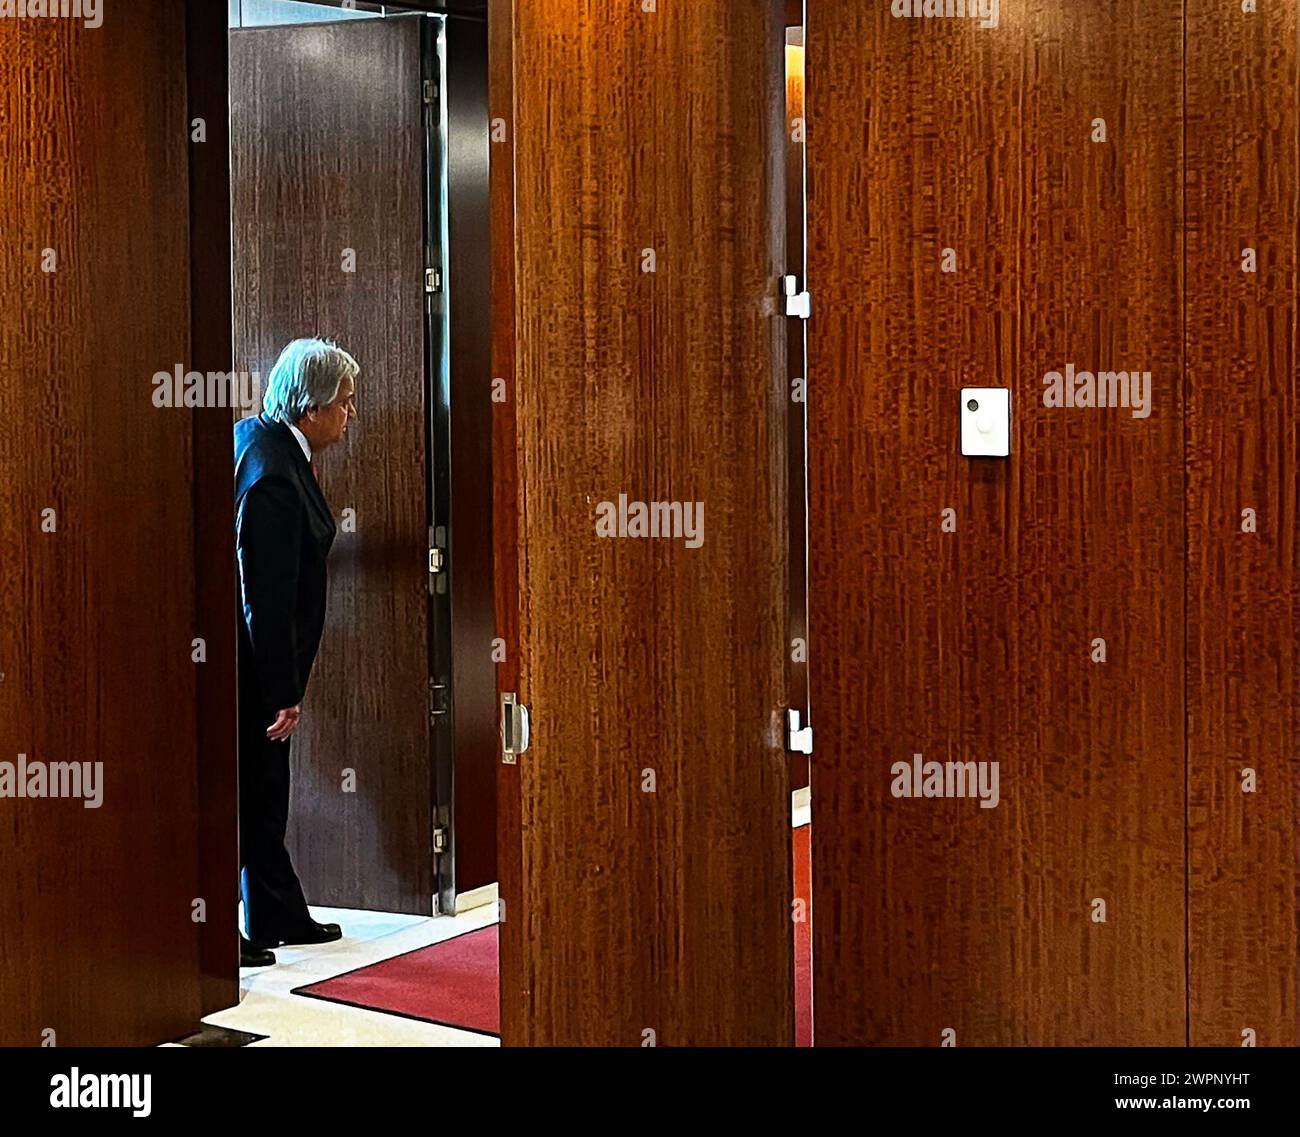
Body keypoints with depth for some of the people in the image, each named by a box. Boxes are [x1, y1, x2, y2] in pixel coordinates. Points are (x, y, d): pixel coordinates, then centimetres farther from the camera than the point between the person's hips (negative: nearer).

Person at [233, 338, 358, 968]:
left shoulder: (255, 436, 5)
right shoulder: (273, 478, -26)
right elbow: (268, 600, -25)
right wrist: (284, 694, -20)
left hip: (256, 656, 10)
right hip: (250, 666, -10)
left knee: (262, 796, 18)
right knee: (250, 796, 1)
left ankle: (282, 918, 30)